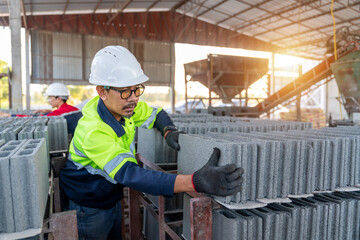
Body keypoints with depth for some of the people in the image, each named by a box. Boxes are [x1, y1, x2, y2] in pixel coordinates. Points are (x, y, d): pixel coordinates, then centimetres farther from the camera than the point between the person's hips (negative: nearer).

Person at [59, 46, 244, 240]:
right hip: (88, 209, -6)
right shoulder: (93, 131, -35)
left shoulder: (123, 104, -12)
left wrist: (168, 131, -22)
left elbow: (156, 114, 4)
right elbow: (128, 174, -45)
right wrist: (196, 182, -57)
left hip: (112, 201, 6)